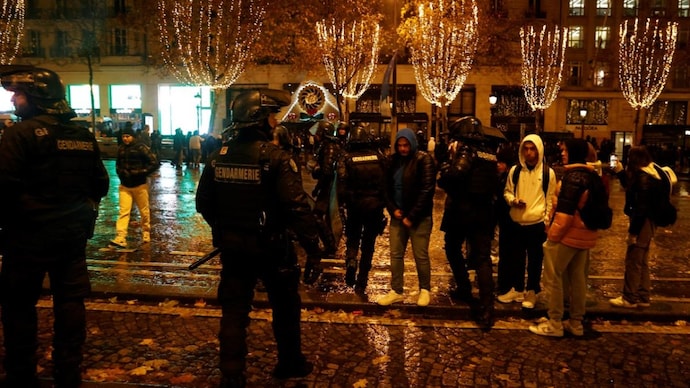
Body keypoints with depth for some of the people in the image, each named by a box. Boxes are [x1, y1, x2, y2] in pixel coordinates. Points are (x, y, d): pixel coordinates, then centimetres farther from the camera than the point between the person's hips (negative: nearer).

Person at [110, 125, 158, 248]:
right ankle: (121, 239, -12)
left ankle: (146, 233, 29)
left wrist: (140, 173, -17)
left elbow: (154, 163, -12)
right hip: (125, 186, 3)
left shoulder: (141, 148, -11)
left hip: (140, 185, -3)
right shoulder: (120, 149, 5)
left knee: (144, 211, 9)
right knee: (123, 212, -6)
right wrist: (121, 173, 1)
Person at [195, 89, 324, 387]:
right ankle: (290, 363, 34)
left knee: (234, 311, 13)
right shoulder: (276, 157, -17)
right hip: (270, 247, -4)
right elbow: (297, 208, -24)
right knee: (285, 307, 17)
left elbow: (203, 202, 7)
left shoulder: (219, 155, 0)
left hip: (232, 247, 4)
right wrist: (313, 249, -19)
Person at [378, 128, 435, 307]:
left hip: (419, 217, -5)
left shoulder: (423, 160, -8)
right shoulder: (393, 160, 8)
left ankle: (425, 290, 21)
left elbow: (427, 190, -14)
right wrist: (393, 209, -3)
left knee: (421, 256, 3)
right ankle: (396, 291, 18)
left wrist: (412, 216, -15)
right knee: (396, 254, 8)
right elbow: (387, 187, 13)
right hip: (398, 215, 5)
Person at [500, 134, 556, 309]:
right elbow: (507, 191, 11)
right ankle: (517, 289, 30)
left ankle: (531, 292, 24)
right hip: (516, 223, 3)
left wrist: (547, 221, 0)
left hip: (537, 224, -2)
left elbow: (551, 199, 3)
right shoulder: (515, 170, 2)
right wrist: (513, 201, -10)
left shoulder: (548, 173, -3)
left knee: (535, 260, 8)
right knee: (516, 258, 14)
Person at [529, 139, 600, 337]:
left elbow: (566, 208, -22)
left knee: (554, 277, 0)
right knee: (578, 278, 14)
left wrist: (554, 233, -17)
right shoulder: (592, 175, 12)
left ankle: (554, 324, 5)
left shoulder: (573, 175, -17)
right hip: (585, 235, 9)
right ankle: (576, 323, 22)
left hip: (568, 234, -9)